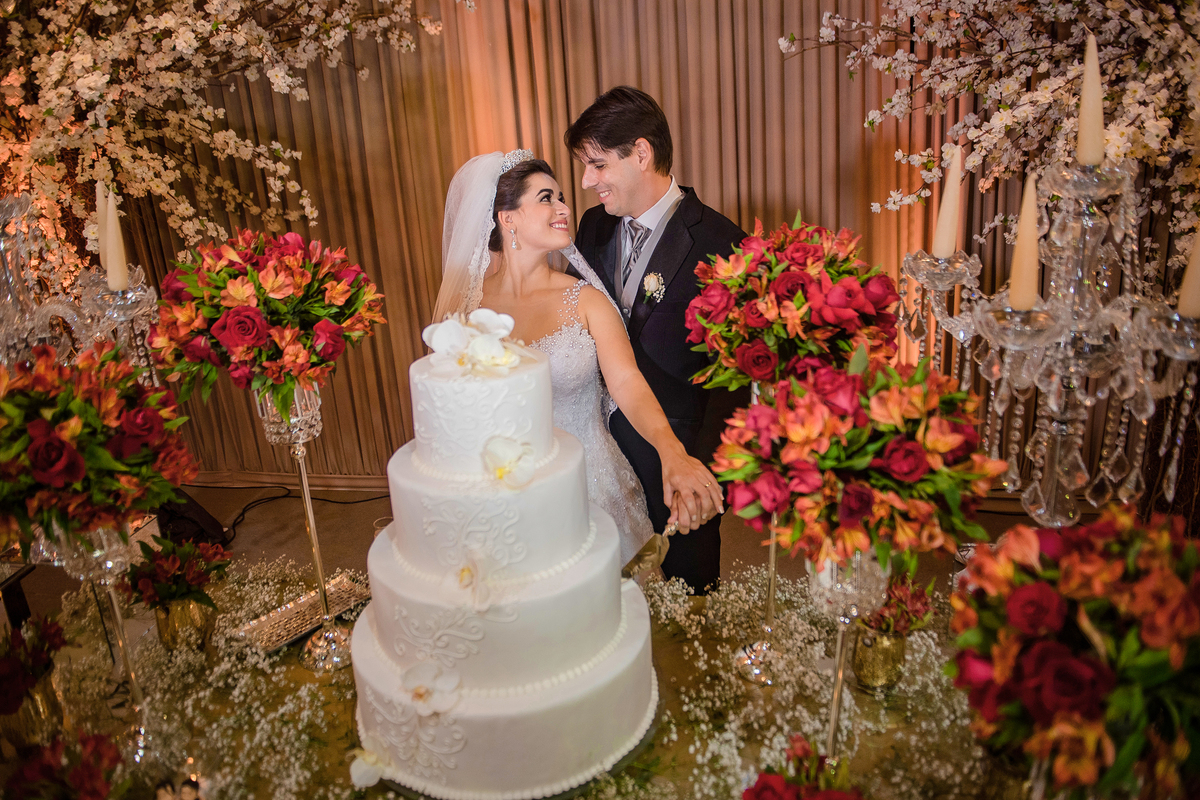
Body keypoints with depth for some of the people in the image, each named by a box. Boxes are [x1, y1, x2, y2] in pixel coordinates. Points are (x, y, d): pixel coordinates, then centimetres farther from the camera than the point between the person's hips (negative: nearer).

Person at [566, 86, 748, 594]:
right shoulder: (594, 225, 1)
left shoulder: (717, 243, -18)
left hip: (679, 450, -5)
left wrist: (702, 472, -22)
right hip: (606, 437, 5)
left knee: (687, 579, 17)